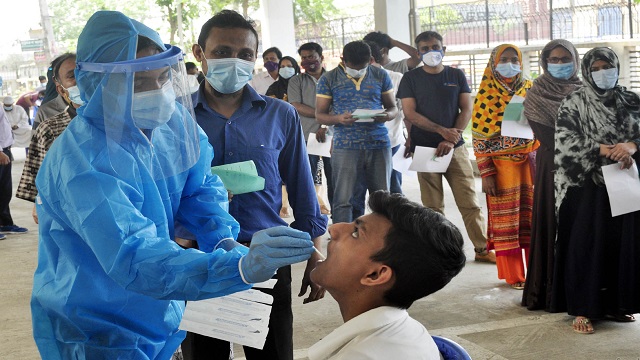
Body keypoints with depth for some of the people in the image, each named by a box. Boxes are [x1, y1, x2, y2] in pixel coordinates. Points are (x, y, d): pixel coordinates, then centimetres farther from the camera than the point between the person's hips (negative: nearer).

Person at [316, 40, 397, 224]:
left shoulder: (381, 76, 10)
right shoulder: (328, 79, 4)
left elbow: (393, 108, 15)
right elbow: (320, 114, 4)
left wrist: (387, 116, -10)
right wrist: (339, 119, -18)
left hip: (379, 144, 2)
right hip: (346, 146, -2)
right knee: (343, 200, -4)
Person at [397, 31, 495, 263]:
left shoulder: (456, 76, 9)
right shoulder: (411, 78, 4)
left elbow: (466, 110, 3)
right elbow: (410, 114, -4)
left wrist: (451, 139, -11)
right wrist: (442, 130, -14)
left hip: (455, 147, 1)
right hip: (424, 148, -1)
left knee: (469, 202, 0)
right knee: (432, 205, 3)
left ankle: (482, 249, 8)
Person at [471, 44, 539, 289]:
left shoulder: (529, 89, 9)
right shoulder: (486, 94, -3)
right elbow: (479, 136, -5)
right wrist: (486, 174, -11)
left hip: (529, 161, 3)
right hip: (501, 164, -3)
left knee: (533, 215, 4)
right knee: (505, 218, 1)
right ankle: (513, 275, 10)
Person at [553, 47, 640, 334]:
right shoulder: (573, 104, 2)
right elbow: (567, 141, -9)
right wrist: (609, 151, -16)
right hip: (587, 185, -3)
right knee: (586, 244, -4)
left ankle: (615, 304, 15)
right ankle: (582, 309, 2)